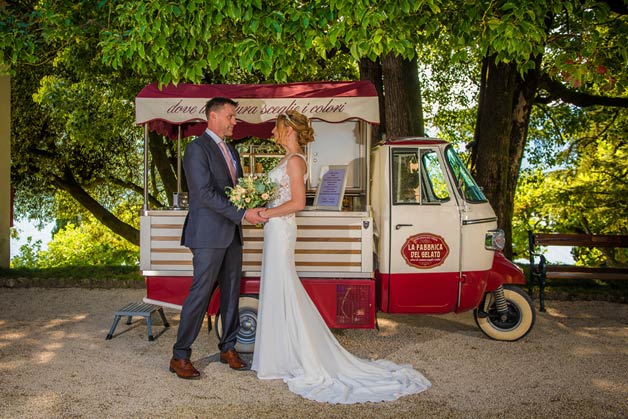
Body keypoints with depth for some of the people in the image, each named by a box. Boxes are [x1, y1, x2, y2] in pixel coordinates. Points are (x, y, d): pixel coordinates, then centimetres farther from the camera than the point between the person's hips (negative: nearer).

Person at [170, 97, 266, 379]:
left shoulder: (231, 150, 19)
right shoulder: (197, 148, -9)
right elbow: (206, 193, -18)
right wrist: (242, 214, -19)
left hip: (232, 234, 8)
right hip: (209, 234, -8)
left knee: (231, 292, 11)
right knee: (201, 293, -5)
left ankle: (228, 348, 24)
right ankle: (180, 356, 6)